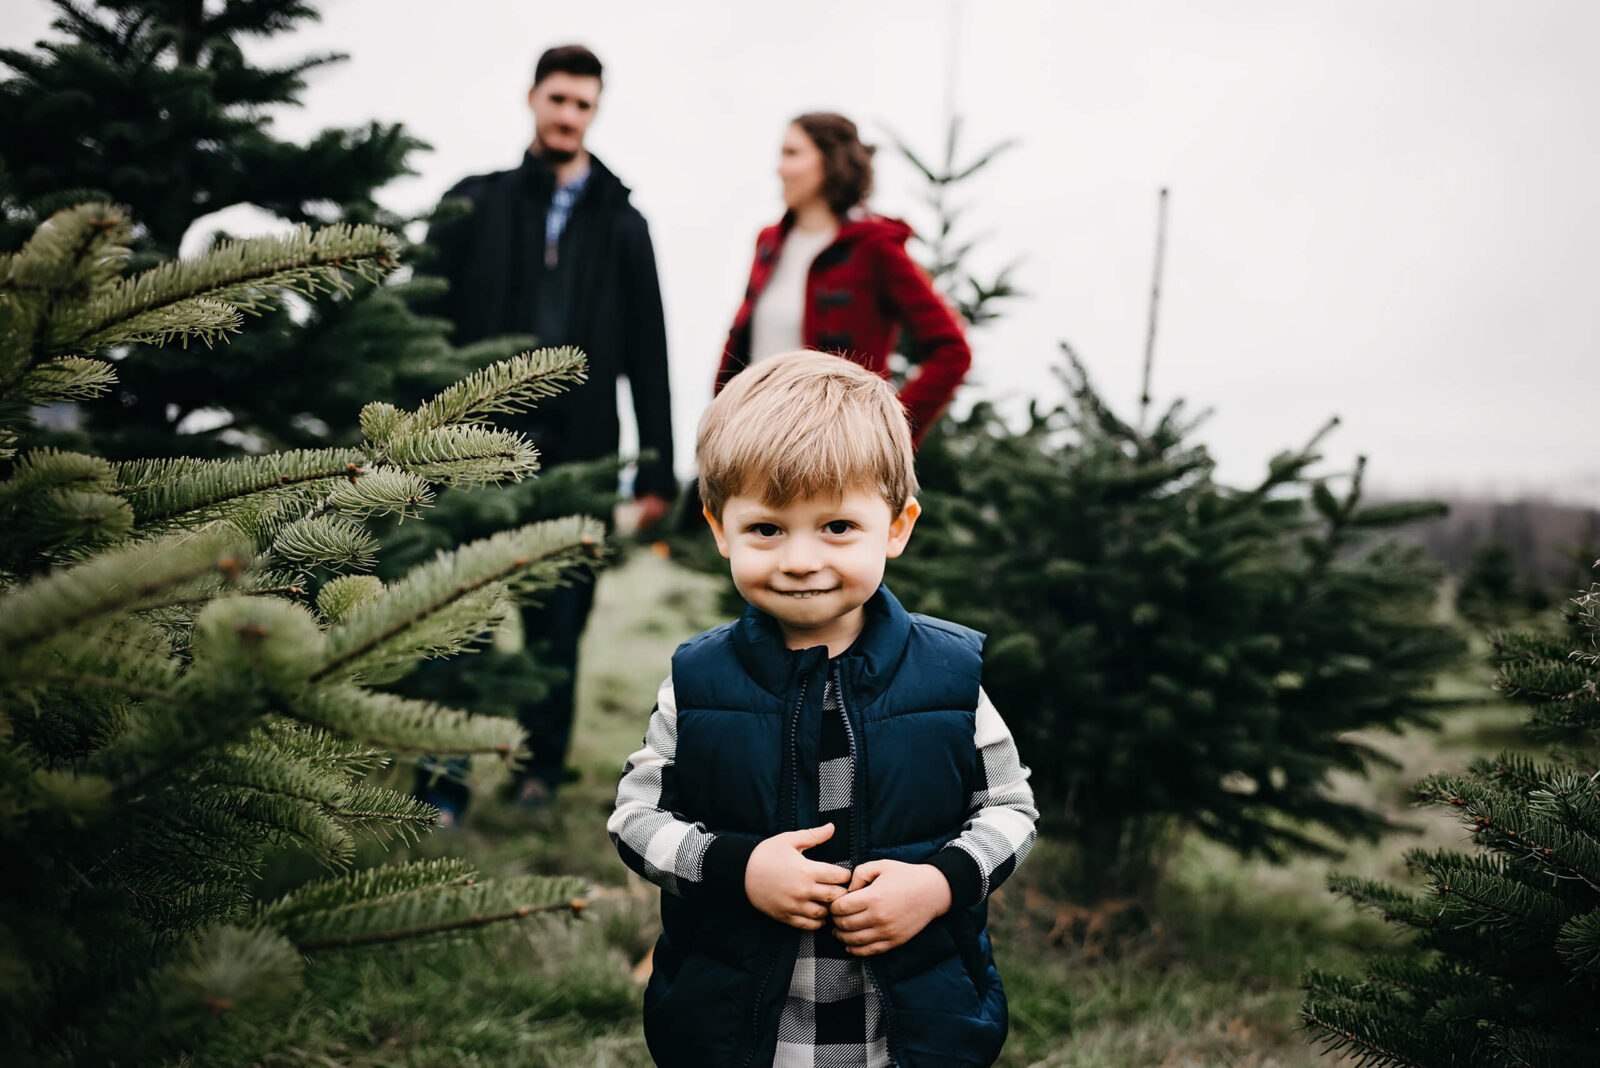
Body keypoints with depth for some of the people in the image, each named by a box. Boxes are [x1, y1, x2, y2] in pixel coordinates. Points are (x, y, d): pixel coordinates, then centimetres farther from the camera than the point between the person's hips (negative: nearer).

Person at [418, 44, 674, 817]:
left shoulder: (622, 224, 11)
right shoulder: (474, 204, 8)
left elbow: (647, 354, 9)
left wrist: (656, 471, 4)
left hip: (574, 454, 1)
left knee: (558, 622, 6)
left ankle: (542, 768, 19)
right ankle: (443, 780, 4)